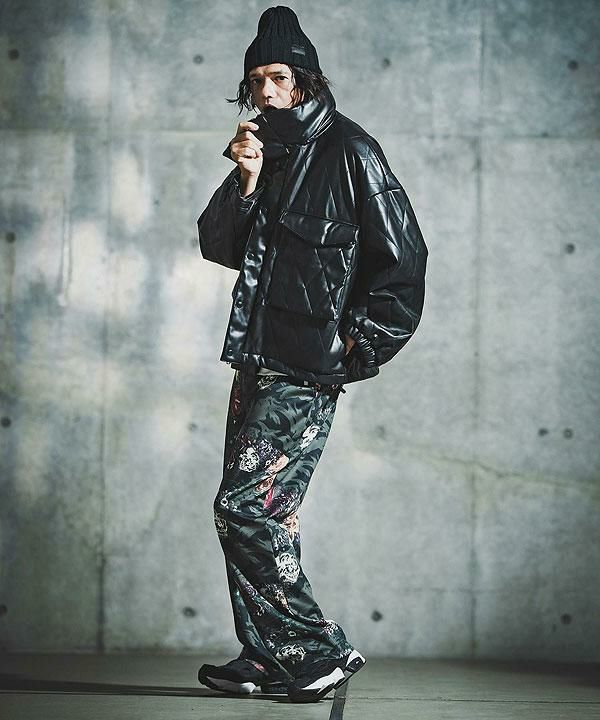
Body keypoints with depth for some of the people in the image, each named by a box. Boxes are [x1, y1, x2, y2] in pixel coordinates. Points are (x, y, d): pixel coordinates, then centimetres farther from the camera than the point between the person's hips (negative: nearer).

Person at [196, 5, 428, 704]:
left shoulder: (348, 149, -6)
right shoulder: (267, 153, 16)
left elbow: (403, 255, -9)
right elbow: (219, 247, 11)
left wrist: (361, 341, -10)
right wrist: (244, 183, -5)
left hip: (307, 370, -8)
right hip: (258, 360, 8)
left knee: (244, 510, -12)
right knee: (257, 514, 9)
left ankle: (320, 650, -4)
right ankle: (264, 658, 16)